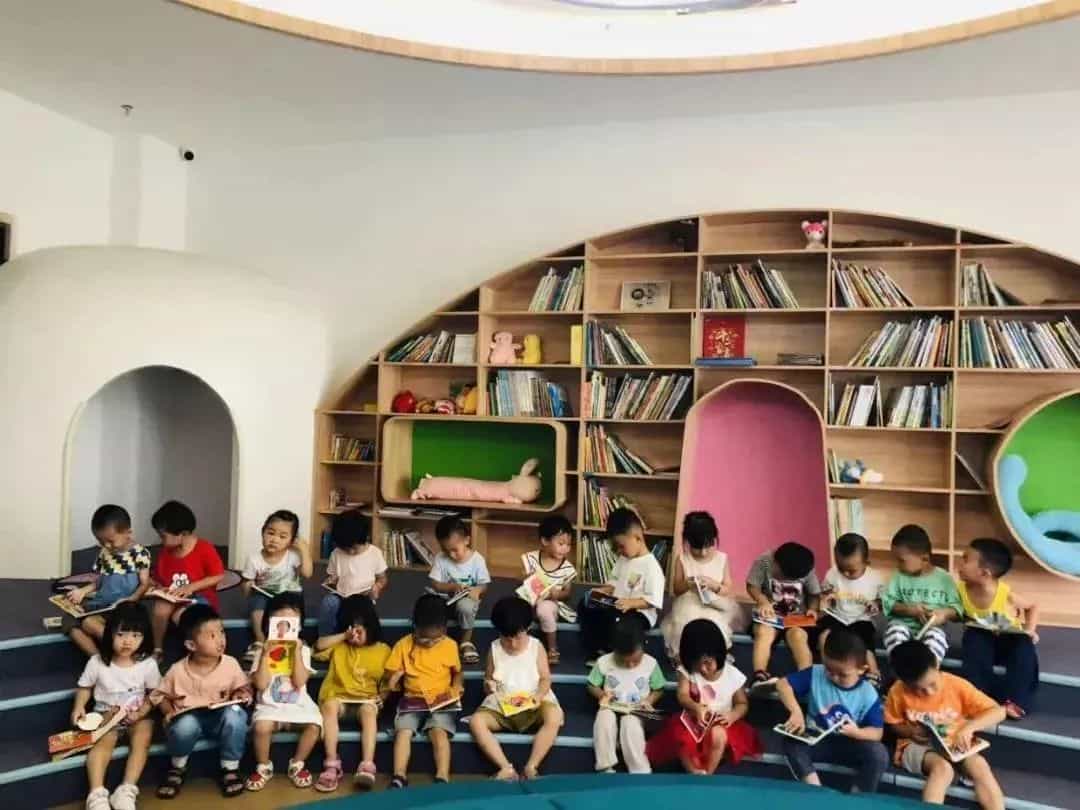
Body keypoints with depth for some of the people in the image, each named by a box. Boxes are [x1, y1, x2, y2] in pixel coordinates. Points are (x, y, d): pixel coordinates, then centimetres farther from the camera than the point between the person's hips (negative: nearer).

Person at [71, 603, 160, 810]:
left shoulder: (148, 663, -10)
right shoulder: (97, 662, -9)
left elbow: (155, 693, 0)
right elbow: (85, 687, 7)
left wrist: (142, 712, -16)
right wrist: (79, 707, -11)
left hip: (137, 716, 0)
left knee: (142, 740, -27)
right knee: (103, 741, -28)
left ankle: (127, 790, -29)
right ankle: (96, 793, -32)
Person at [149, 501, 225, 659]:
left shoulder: (205, 549, -14)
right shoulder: (165, 552, 3)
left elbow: (218, 576, -12)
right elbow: (159, 579, 15)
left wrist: (191, 587, -19)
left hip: (200, 597, -5)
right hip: (173, 598, 5)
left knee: (180, 615, -33)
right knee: (160, 607, -27)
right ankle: (157, 649, -10)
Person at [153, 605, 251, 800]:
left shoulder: (231, 664, -8)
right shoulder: (178, 670, -10)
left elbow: (243, 688, 7)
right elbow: (160, 695, 5)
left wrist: (240, 694, -16)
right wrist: (169, 712, -12)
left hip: (220, 718, 1)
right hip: (190, 718, 0)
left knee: (235, 715, -34)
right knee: (184, 726, -37)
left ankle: (230, 769, -11)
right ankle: (177, 768, -1)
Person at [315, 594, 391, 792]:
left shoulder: (383, 650, 9)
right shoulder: (340, 645, 12)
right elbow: (319, 645, -6)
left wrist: (383, 695, -7)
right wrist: (344, 636, -9)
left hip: (367, 698, -1)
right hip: (340, 697, 1)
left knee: (369, 711, -37)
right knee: (329, 705, -34)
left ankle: (367, 766, -46)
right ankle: (332, 765, -35)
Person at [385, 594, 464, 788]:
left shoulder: (450, 646, -1)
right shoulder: (403, 645, -1)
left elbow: (458, 672, 14)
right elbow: (390, 672, 9)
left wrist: (455, 688, -4)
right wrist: (394, 677, -14)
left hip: (442, 701, -1)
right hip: (412, 700, 1)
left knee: (439, 731, -26)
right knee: (403, 731, -23)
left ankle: (442, 778, -26)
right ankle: (399, 777, -19)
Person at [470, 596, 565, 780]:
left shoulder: (536, 647, 2)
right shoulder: (495, 649, 6)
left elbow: (545, 678, 1)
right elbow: (487, 681, 12)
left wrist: (539, 695, -20)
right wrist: (488, 685, -13)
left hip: (533, 706, -2)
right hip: (500, 706, 2)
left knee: (554, 716, -35)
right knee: (476, 721, -28)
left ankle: (531, 767, -27)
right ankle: (506, 768, -29)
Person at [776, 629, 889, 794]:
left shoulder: (868, 694, -11)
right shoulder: (815, 674, -9)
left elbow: (877, 733, -9)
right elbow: (783, 684, -12)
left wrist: (857, 732, -30)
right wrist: (796, 711, -27)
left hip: (850, 744, -1)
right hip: (816, 740, 1)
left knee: (879, 753, -30)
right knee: (791, 741, -28)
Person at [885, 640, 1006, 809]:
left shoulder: (957, 685, -14)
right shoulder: (898, 692, -15)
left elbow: (998, 712, -14)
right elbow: (894, 724, 3)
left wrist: (969, 727, -29)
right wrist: (911, 731, -19)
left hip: (954, 744, 2)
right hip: (917, 746, -2)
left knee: (980, 766, -29)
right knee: (943, 768, -34)